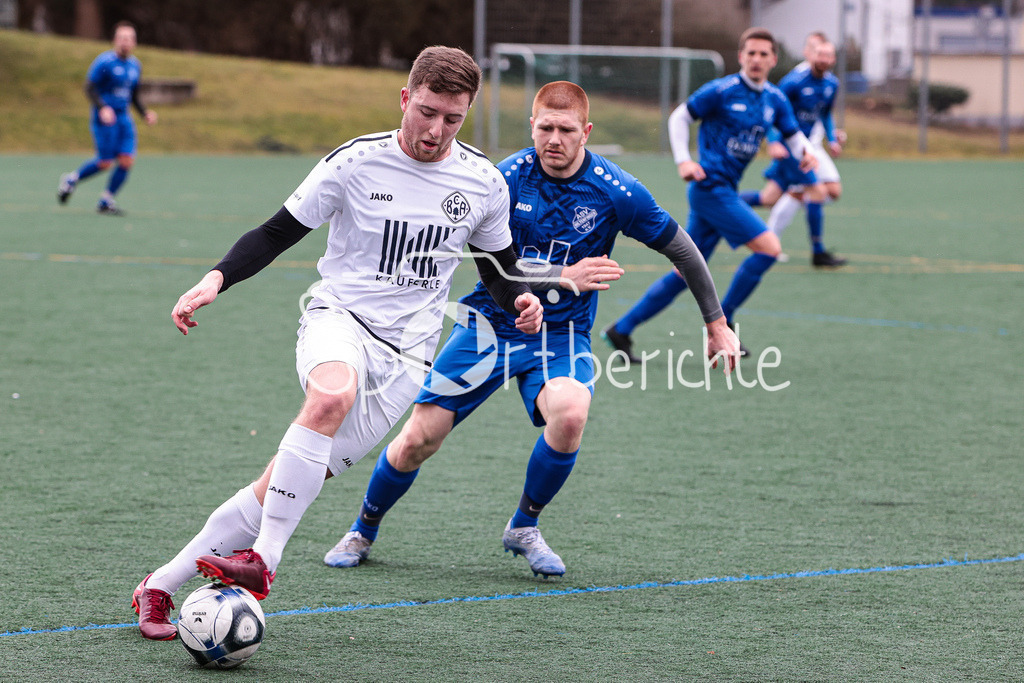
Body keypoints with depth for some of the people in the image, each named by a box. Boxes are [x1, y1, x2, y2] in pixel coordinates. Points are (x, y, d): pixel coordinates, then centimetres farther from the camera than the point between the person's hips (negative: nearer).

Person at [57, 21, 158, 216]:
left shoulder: (135, 65, 11)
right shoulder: (104, 62, -11)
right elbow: (89, 88, -12)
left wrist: (145, 113, 6)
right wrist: (102, 108, -25)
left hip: (124, 118, 6)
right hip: (104, 118, -6)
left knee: (127, 160, -6)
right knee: (105, 162, -8)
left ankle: (106, 200, 8)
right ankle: (71, 179, 19)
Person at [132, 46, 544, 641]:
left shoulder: (484, 184, 3)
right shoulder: (355, 162, -6)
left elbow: (498, 263, 18)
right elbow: (281, 231, 1)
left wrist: (520, 299, -5)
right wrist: (218, 279, -14)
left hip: (405, 359, 2)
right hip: (339, 318, -2)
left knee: (281, 489, -5)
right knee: (332, 392, -40)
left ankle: (161, 586, 6)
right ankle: (264, 560, -35)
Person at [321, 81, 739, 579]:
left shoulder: (615, 191, -13)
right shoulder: (508, 178, -12)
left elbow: (681, 249, 0)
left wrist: (716, 323, 4)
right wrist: (564, 277, -27)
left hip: (561, 334, -1)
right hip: (492, 322, 1)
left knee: (569, 412, -33)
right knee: (418, 440, -4)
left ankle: (523, 528, -7)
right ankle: (363, 531, 25)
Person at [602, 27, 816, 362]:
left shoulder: (775, 100, 11)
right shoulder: (721, 90, -9)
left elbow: (793, 134, 18)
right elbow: (679, 117, -2)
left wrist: (805, 152, -5)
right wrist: (683, 161, -13)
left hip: (725, 192, 8)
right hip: (710, 187, -8)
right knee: (769, 247, -15)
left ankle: (622, 329, 13)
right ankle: (721, 321, -5)